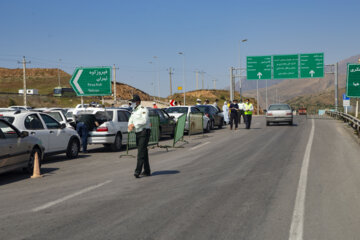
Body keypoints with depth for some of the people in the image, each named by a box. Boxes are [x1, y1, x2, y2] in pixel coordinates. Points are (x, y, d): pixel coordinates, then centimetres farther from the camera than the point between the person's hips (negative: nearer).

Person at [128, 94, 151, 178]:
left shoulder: (143, 109, -8)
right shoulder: (133, 111, 18)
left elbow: (144, 120, -20)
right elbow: (131, 121, 14)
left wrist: (134, 124, -14)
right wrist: (130, 126, -9)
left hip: (144, 132, -9)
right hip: (138, 133, 9)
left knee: (141, 152, -15)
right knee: (143, 153, 11)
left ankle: (138, 171, -21)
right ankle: (147, 171, 17)